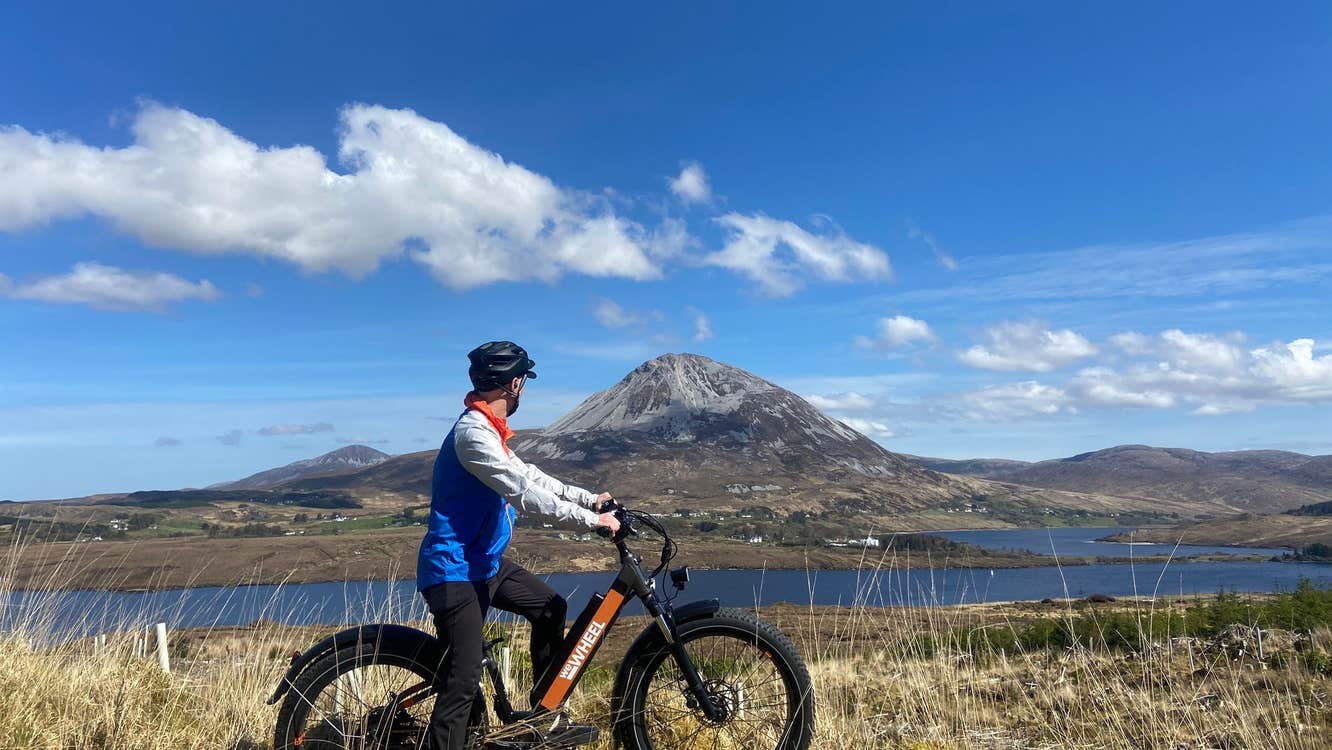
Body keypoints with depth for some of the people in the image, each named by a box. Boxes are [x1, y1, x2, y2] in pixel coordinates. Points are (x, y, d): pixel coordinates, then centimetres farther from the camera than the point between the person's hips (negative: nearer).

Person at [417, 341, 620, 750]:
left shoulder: (488, 430, 10)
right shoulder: (474, 432, -22)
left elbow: (529, 475, 16)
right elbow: (525, 493, -26)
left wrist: (591, 498, 13)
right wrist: (592, 519, -20)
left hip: (485, 561, 10)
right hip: (454, 571, -10)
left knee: (551, 608, 16)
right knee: (462, 681, -9)